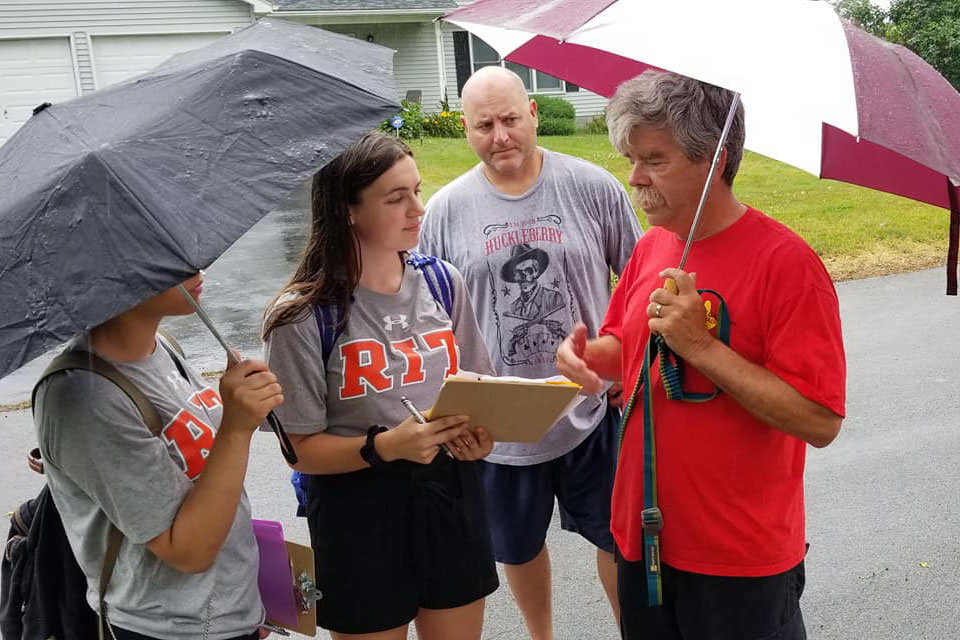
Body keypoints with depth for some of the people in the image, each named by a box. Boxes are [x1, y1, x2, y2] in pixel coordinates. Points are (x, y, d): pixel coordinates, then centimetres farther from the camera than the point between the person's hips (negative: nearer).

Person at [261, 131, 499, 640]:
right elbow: (305, 450, -11)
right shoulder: (304, 315, -14)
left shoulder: (441, 280, -1)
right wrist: (386, 446, -26)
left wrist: (480, 432, -11)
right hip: (359, 512, -4)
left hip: (453, 495, 4)